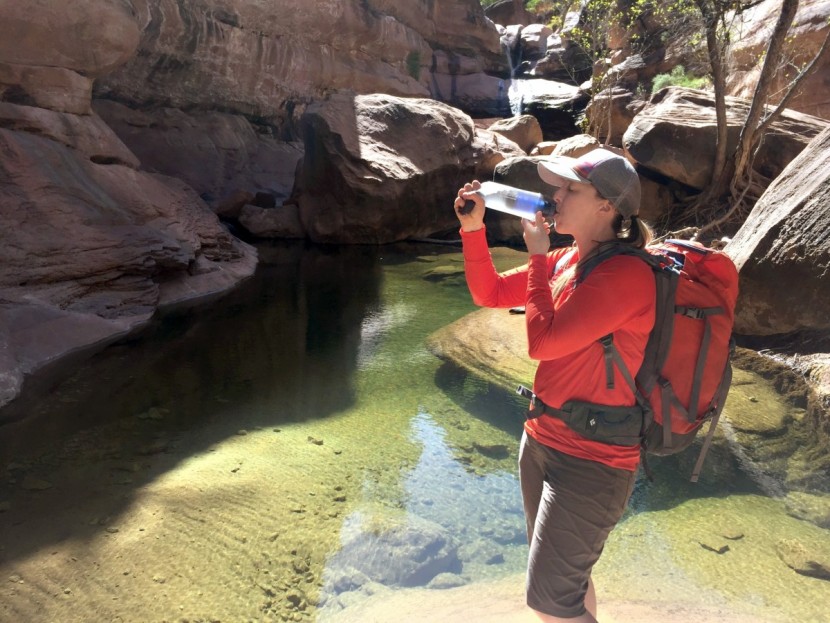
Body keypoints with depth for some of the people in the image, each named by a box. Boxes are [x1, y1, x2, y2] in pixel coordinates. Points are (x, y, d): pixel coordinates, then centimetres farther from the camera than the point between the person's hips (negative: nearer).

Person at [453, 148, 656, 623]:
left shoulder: (627, 274, -22)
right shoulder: (565, 261, 4)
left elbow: (542, 342, -26)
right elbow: (489, 293, 10)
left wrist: (537, 257, -15)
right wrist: (473, 228, -3)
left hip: (592, 460, -8)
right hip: (541, 440, 8)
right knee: (564, 576, 23)